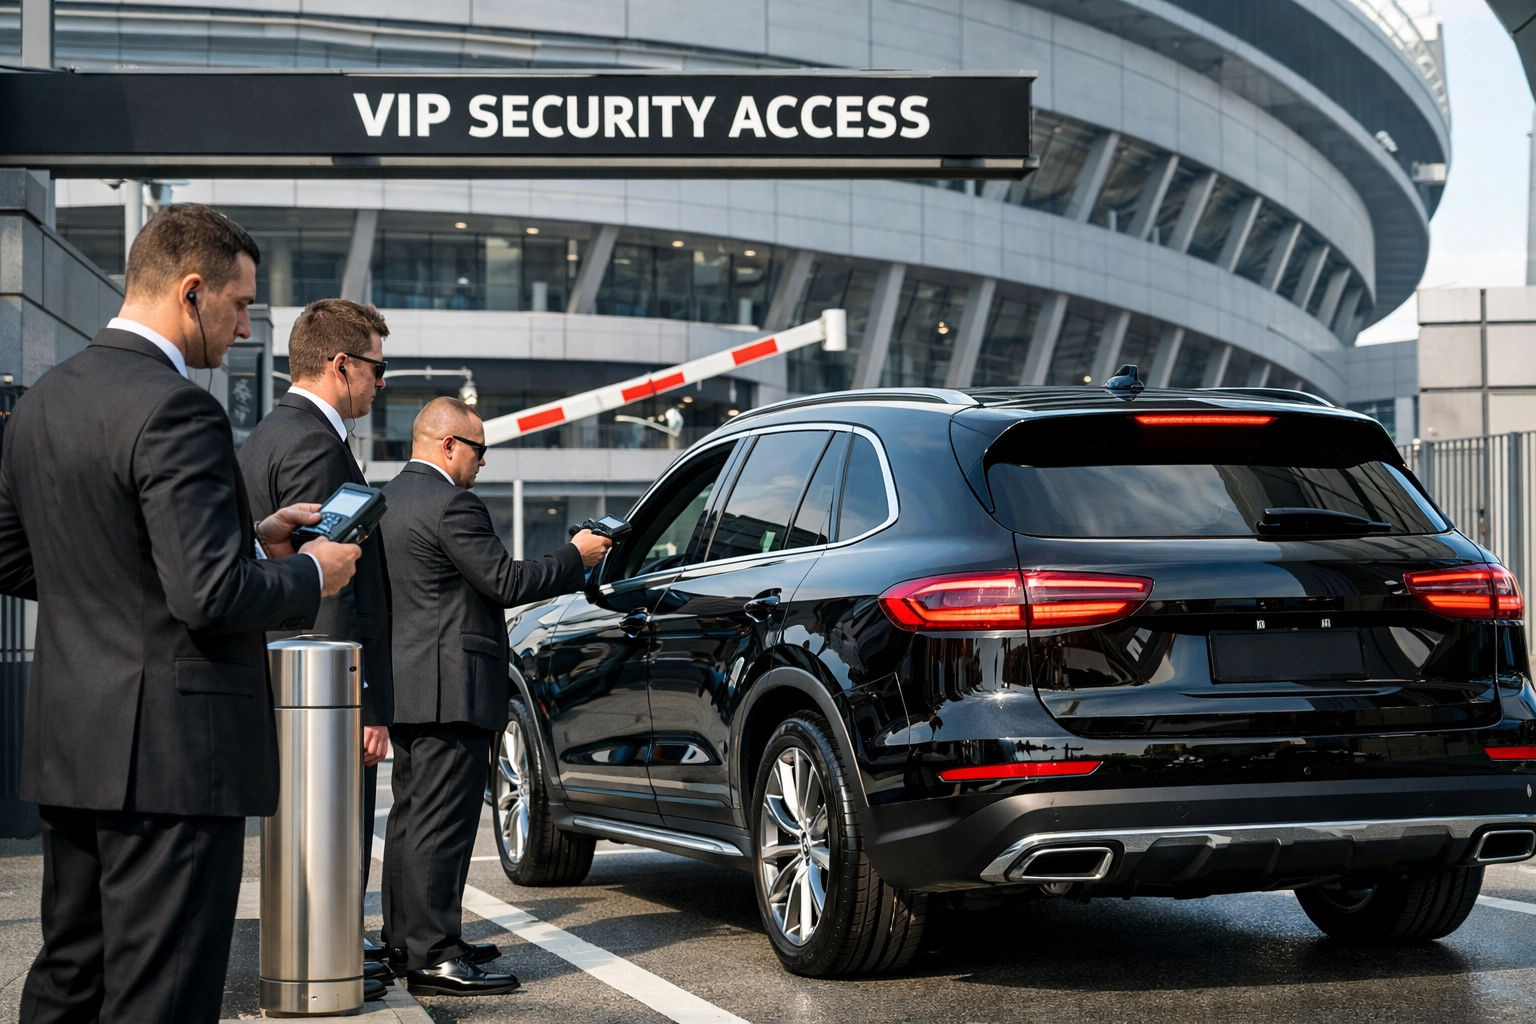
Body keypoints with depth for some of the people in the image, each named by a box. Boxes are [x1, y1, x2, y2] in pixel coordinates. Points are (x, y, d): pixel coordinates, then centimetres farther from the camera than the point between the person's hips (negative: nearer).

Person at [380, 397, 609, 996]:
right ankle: (432, 957, -9)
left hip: (406, 686, 11)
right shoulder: (450, 504, -16)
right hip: (448, 688, -11)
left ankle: (406, 939, 25)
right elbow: (506, 583, -16)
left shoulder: (390, 499, 15)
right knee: (442, 822, -9)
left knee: (412, 814, 17)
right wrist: (577, 557, -5)